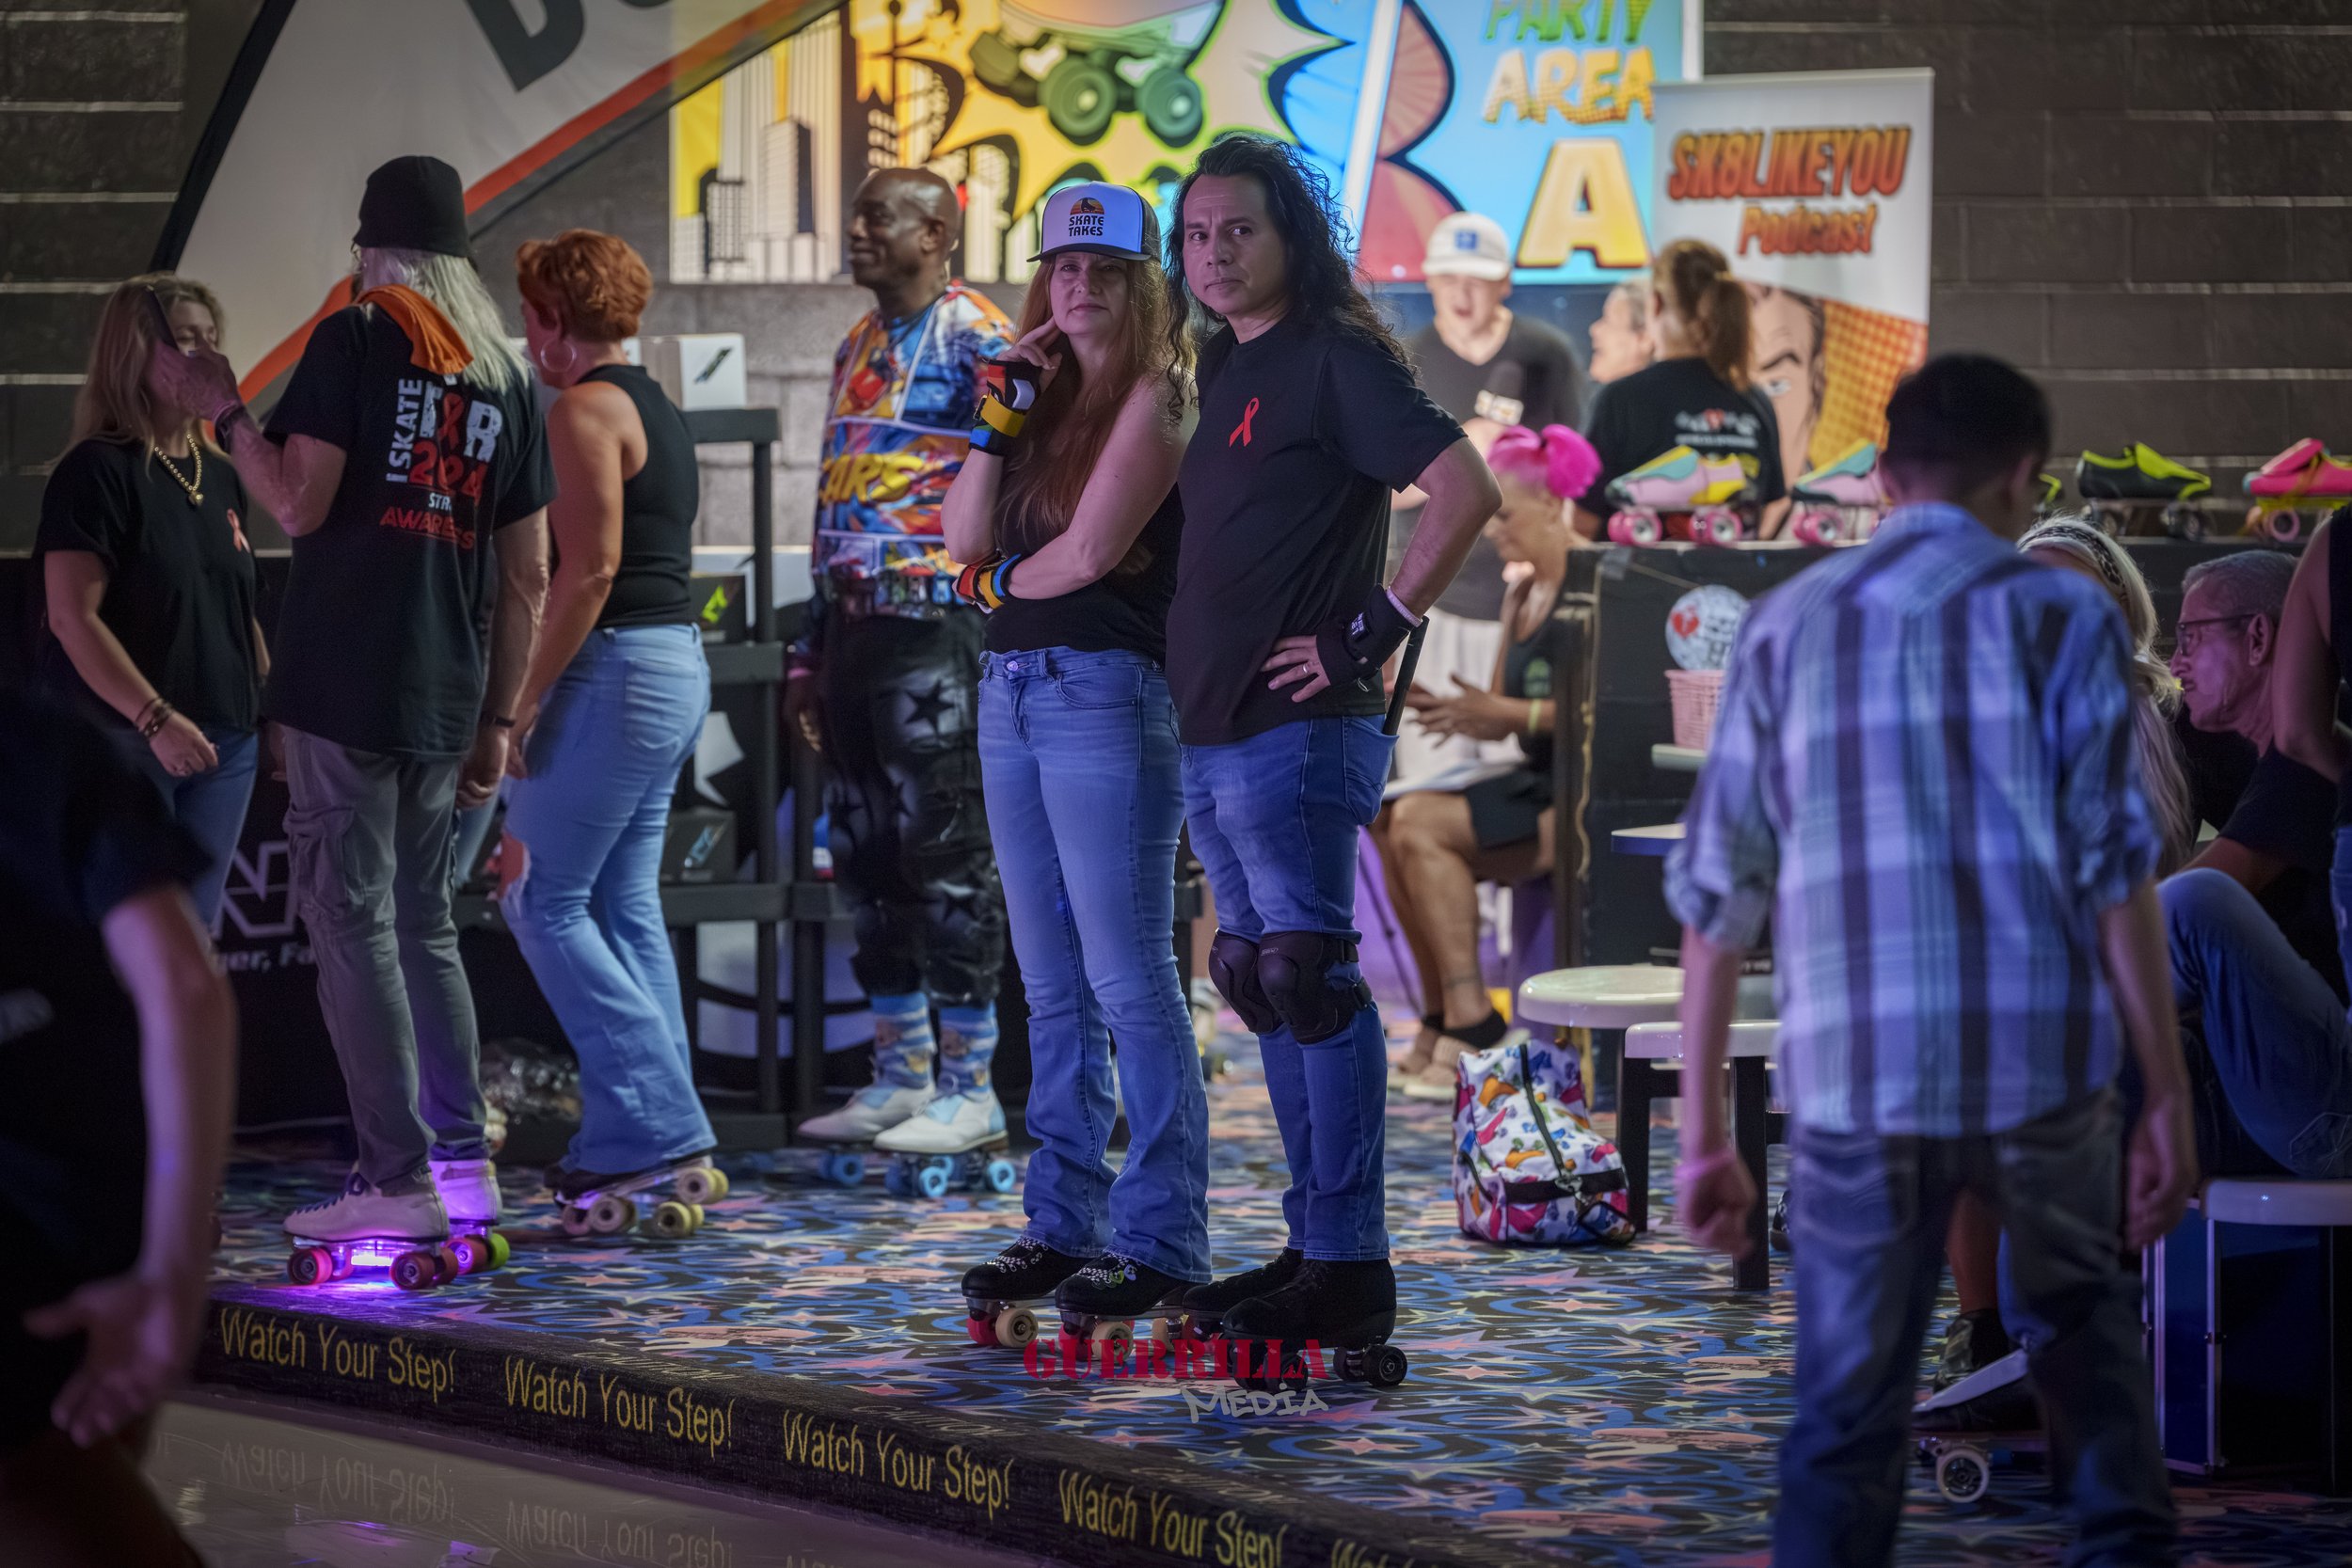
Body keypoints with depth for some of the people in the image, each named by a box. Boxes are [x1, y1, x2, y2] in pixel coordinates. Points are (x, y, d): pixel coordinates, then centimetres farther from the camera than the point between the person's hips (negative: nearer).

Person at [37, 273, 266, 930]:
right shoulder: (98, 471, -9)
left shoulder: (220, 476, 14)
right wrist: (156, 720, -22)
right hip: (123, 742, -7)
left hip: (224, 744, 7)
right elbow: (74, 618, -16)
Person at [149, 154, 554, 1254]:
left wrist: (227, 412, 3)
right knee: (423, 922, 16)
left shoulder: (355, 339, -4)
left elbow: (300, 505, -12)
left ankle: (399, 1179, -8)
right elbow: (529, 575, 13)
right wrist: (498, 719, 18)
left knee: (352, 920, -4)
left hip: (343, 681, -6)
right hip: (446, 699, 6)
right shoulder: (507, 372, 13)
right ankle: (462, 1164, 15)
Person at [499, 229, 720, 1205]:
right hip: (676, 661, 10)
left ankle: (654, 1125, -9)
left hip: (614, 671, -10)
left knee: (544, 901, -5)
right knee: (624, 907, 11)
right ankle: (653, 1137, 10)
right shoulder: (654, 409, 18)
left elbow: (588, 568, -20)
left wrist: (524, 702, -18)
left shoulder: (585, 410, -12)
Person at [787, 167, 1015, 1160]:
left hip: (936, 628, -8)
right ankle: (899, 1076, 16)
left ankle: (969, 1086, -1)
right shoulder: (858, 347, 18)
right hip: (855, 624, 8)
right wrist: (812, 650, 19)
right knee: (867, 854, 9)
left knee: (947, 853, -6)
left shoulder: (978, 340, -7)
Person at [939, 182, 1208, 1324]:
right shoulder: (1047, 396, 17)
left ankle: (1161, 1239, -6)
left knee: (1128, 978, -8)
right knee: (1053, 985, 10)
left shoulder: (1155, 396, -5)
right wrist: (1002, 414, 1)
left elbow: (1091, 551, -14)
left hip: (1107, 692, -8)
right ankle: (1063, 1222, 15)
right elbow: (964, 539, 9)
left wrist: (1004, 579, 5)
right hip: (1012, 692, 8)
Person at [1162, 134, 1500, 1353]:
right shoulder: (1229, 374, 17)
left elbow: (1465, 491, -19)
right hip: (1213, 737, 10)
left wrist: (1372, 632, -17)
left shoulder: (1335, 362, -9)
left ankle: (1349, 1267, -8)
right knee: (1261, 984, 12)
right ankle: (1314, 1246, 19)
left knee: (1307, 979, -10)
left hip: (1295, 733, -10)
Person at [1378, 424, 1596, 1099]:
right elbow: (1502, 703, 20)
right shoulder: (1521, 591, 18)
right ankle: (1440, 1024, -3)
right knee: (1392, 821, -5)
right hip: (1535, 784, 9)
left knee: (1421, 824, -21)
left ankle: (1471, 1023, -18)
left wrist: (1509, 715, -20)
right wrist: (1448, 709, 1)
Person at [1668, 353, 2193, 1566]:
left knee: (1846, 1420, 5)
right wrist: (2166, 1096, -2)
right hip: (2040, 1062, -1)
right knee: (2084, 1333, 24)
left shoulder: (1788, 627, 11)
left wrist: (1702, 1134, 11)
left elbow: (1716, 892, 7)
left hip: (1856, 1079, 1)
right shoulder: (2059, 615, 3)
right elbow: (2116, 870, -5)